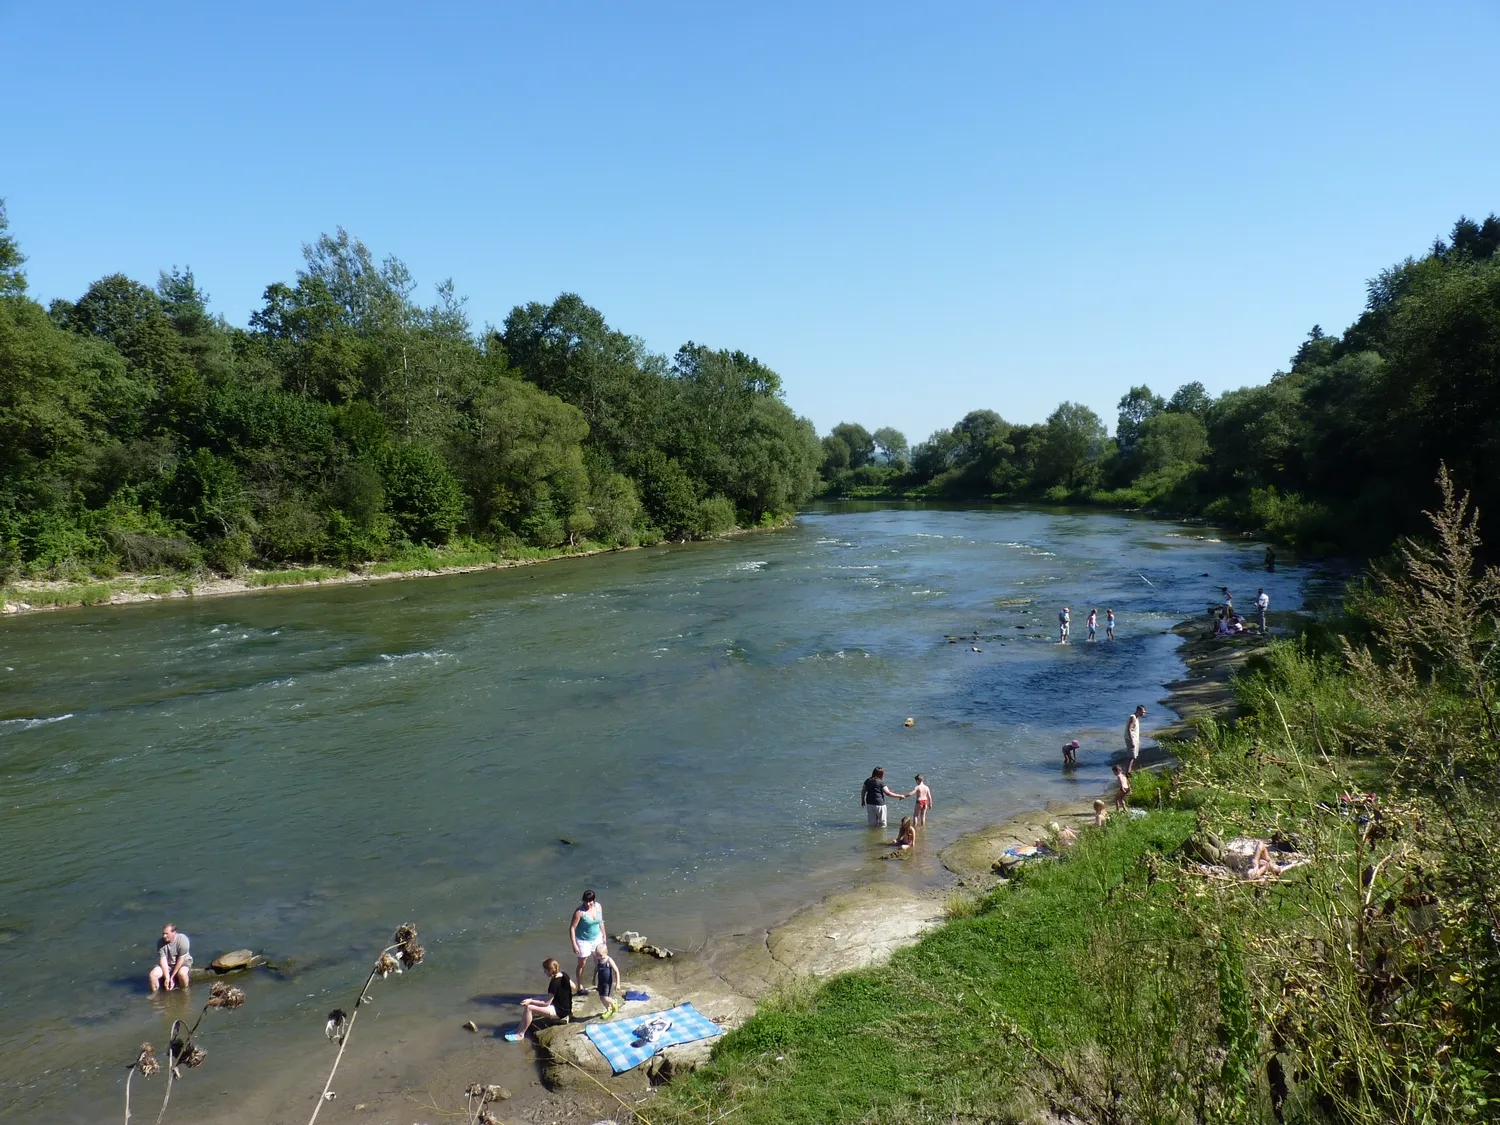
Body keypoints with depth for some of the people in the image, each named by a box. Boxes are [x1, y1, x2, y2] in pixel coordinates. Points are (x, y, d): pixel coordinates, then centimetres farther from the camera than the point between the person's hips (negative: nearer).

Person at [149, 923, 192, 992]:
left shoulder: (182, 940, -24)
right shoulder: (160, 942, -13)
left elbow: (180, 960, -21)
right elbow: (163, 960, -16)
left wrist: (172, 977, -21)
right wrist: (167, 977, -25)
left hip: (183, 963, -4)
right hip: (167, 965, 4)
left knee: (182, 974, -36)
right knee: (153, 974, -22)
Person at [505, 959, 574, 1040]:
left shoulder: (554, 982, -26)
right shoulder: (564, 975, -3)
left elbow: (547, 1003, -22)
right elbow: (573, 986, 11)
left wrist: (530, 1001, -18)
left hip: (559, 1011, -10)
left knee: (529, 1007, -18)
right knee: (529, 1001, 8)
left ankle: (520, 1034, -4)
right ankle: (520, 1029, 8)